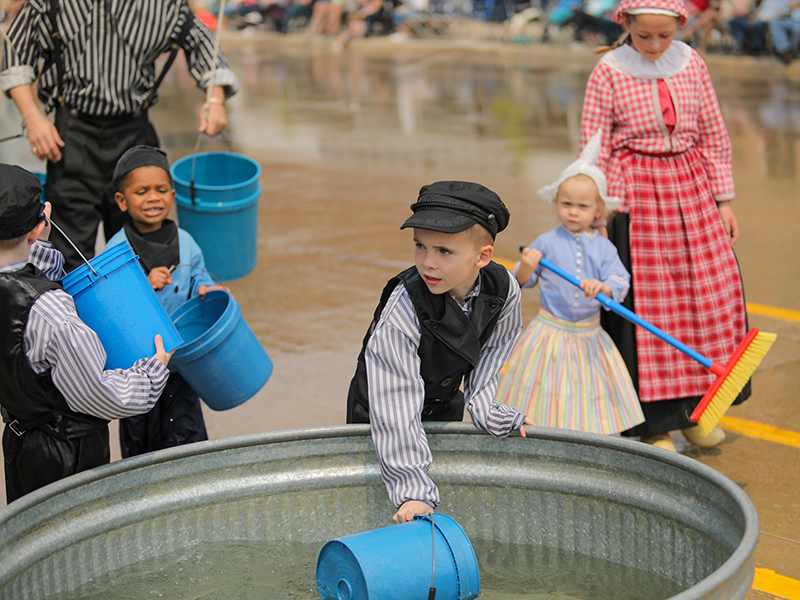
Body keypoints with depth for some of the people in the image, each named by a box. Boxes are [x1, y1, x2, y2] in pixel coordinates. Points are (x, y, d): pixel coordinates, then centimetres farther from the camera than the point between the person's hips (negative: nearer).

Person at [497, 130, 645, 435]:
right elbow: (522, 282, 3)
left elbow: (620, 282, -9)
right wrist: (525, 268, -19)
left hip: (589, 336, 1)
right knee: (548, 396, 1)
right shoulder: (546, 243, -2)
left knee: (586, 404, 4)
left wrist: (604, 287, -30)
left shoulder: (603, 247, 1)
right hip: (550, 332, -1)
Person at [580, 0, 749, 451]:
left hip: (691, 190, 4)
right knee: (645, 302, -2)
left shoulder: (692, 64, 4)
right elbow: (594, 148, -4)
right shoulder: (609, 73, -6)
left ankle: (693, 408, 19)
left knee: (711, 292, 3)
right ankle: (652, 421, 9)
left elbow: (715, 135, 10)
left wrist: (723, 201, 9)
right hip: (635, 194, -4)